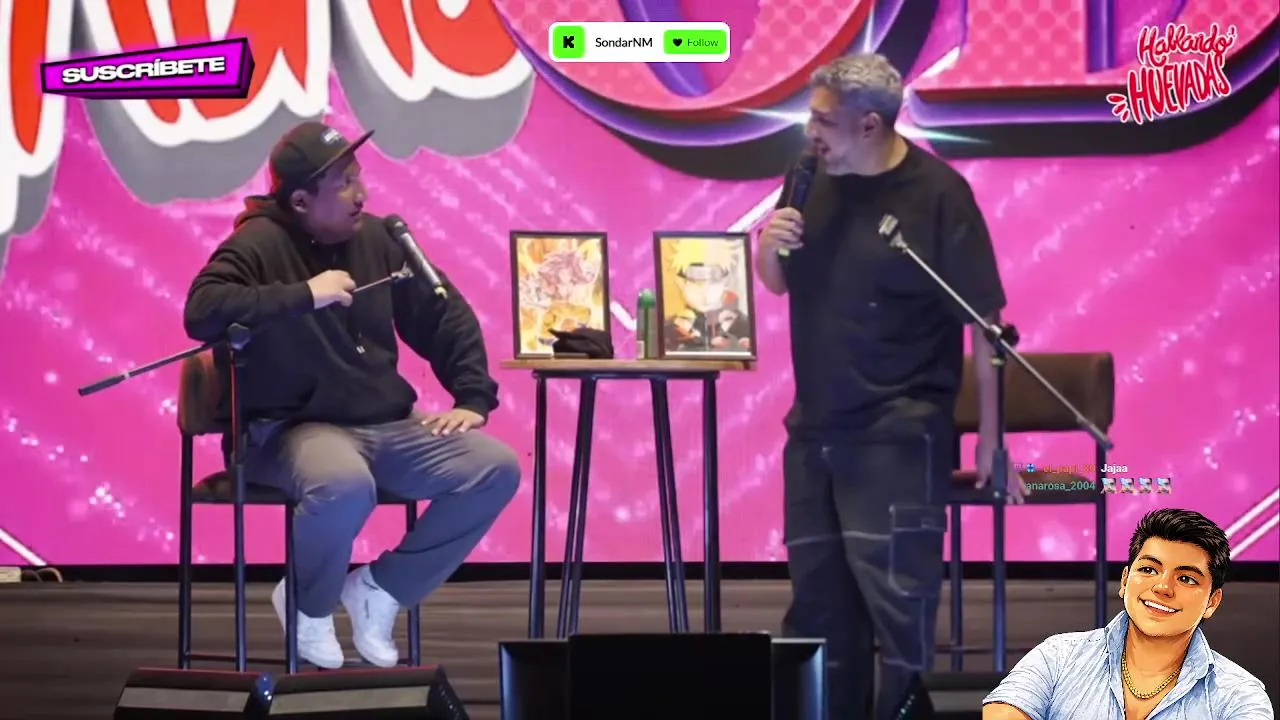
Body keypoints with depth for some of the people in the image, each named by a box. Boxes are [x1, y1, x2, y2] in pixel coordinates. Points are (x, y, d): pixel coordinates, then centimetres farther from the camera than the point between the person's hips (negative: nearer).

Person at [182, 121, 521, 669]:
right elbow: (203, 312, -28)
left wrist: (473, 399, 8)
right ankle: (308, 607, -7)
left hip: (387, 426, 7)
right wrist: (304, 294, -26)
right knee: (346, 485, -40)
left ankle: (381, 589, 2)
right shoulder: (260, 243, -9)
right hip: (293, 430, -7)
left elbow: (446, 316, 18)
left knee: (496, 469, -11)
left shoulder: (375, 238, 9)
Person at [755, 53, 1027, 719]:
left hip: (897, 434, -7)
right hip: (814, 429, 7)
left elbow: (985, 322, -12)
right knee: (818, 599, 12)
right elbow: (777, 283, 19)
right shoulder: (814, 179, 6)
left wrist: (990, 440, -14)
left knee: (895, 597, -11)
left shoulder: (936, 194, -12)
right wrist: (768, 245, -5)